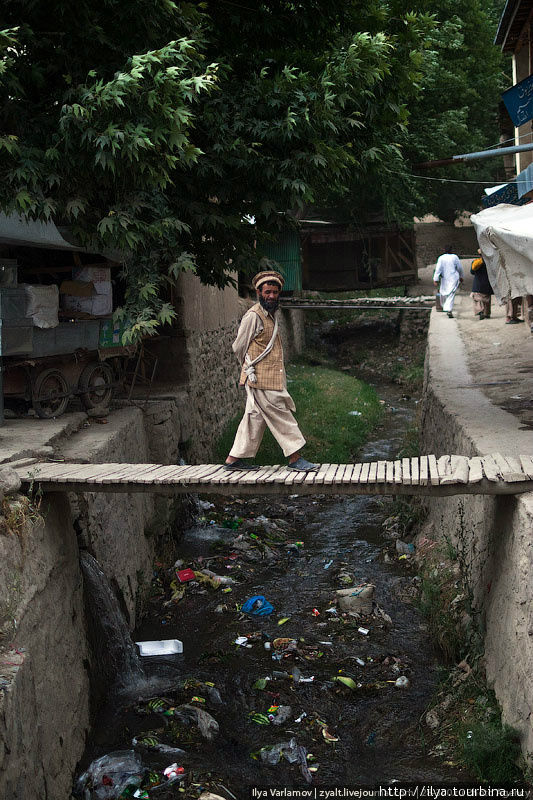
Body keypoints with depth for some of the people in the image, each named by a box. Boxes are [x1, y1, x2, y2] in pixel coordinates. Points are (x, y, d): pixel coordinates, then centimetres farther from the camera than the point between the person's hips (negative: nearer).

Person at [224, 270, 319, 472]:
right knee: (280, 417, -5)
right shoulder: (253, 315, -11)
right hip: (261, 380, -9)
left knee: (255, 417, 10)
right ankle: (295, 458, 1)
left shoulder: (271, 315, 18)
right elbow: (239, 347, -8)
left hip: (272, 378, 9)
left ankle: (234, 459, 15)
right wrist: (251, 368, 3)